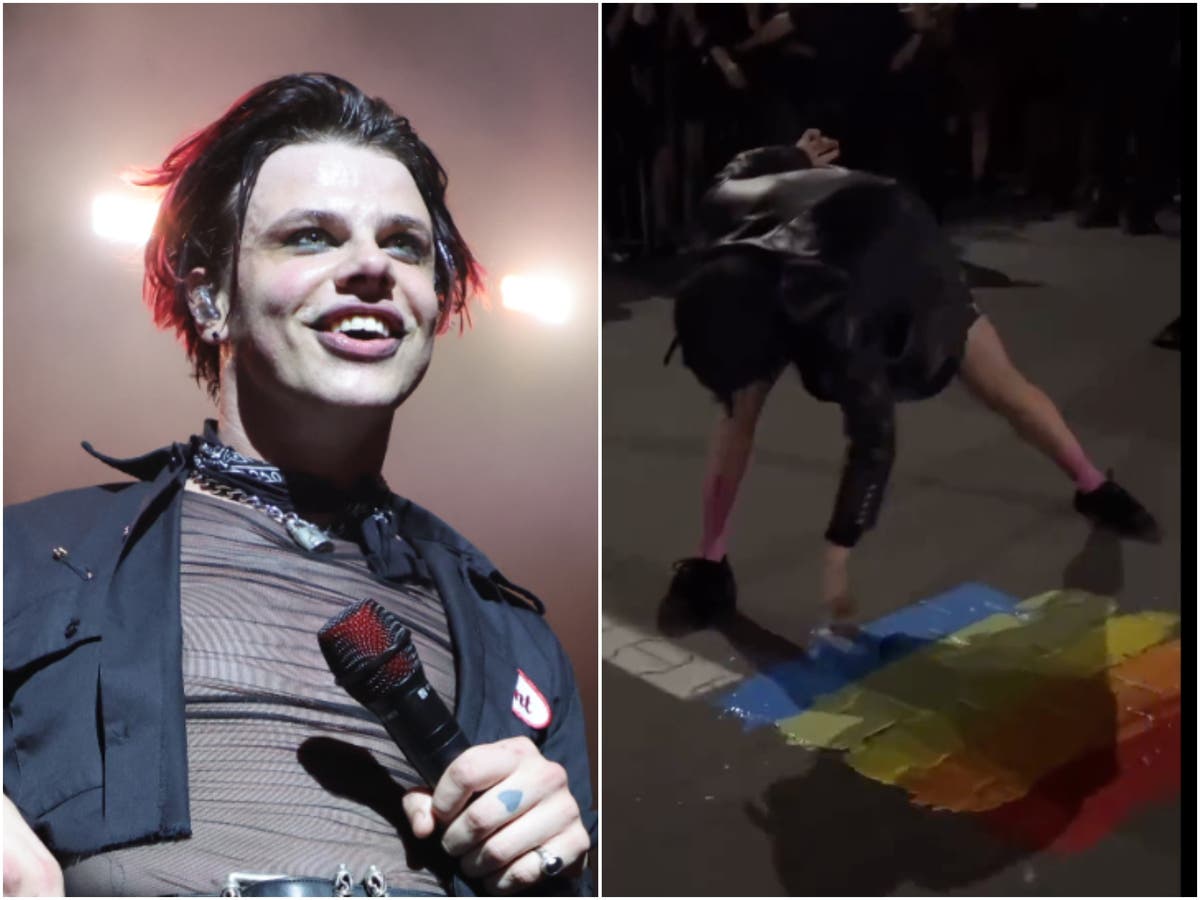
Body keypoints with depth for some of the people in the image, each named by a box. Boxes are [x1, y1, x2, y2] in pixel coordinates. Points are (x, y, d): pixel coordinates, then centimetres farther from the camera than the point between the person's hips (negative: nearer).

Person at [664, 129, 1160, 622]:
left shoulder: (831, 310, -50)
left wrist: (837, 554, -42)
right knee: (740, 408, -12)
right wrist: (796, 158, 12)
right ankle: (709, 559, -1)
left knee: (1004, 386, 10)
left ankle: (1094, 487, 36)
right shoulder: (724, 215, -35)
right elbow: (740, 168, -10)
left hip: (901, 248, -4)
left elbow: (873, 436, -43)